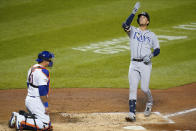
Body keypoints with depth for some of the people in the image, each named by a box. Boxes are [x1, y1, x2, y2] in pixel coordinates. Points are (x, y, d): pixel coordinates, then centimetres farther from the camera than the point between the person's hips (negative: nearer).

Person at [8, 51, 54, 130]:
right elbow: (42, 90, -22)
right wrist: (46, 105, -18)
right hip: (36, 102, -10)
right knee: (45, 124, -11)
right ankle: (20, 121, -16)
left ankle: (18, 115, 8)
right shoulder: (43, 71, -17)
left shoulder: (32, 68, 13)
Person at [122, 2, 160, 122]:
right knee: (133, 88, -7)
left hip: (146, 64, -1)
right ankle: (132, 114, -10)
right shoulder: (133, 31, 10)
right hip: (134, 64, 1)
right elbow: (125, 25, -12)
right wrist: (134, 12, -17)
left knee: (144, 88, -9)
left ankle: (150, 102, 25)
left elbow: (157, 49, 9)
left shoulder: (152, 35, 11)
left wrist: (151, 55, -13)